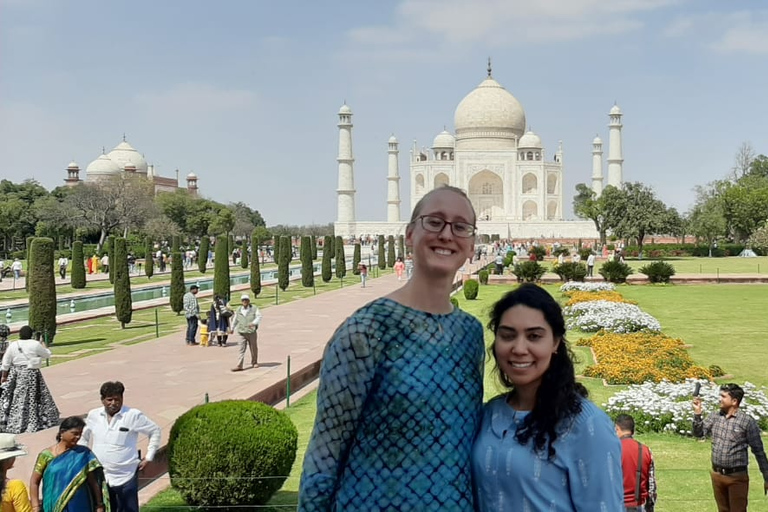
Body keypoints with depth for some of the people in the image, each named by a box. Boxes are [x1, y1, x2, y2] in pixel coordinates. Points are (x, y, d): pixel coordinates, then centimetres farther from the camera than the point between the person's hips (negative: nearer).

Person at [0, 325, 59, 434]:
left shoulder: (13, 345, -1)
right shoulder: (35, 344, -8)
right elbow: (47, 354, 6)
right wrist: (42, 344, 22)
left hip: (15, 375, 3)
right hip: (31, 375, -3)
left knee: (15, 399, 10)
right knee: (32, 399, 6)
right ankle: (33, 422, 12)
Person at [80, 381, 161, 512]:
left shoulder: (133, 415, -8)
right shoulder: (93, 415, 4)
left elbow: (155, 432, 1)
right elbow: (83, 437, 21)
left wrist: (148, 457, -2)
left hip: (126, 477, -3)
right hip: (99, 477, 3)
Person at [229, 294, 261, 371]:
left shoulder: (254, 308, -1)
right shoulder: (238, 310, 8)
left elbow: (259, 316, -9)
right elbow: (235, 320, 22)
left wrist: (254, 323, -27)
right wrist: (232, 328, 30)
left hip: (252, 332, -1)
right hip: (242, 333, 1)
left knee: (253, 348, 11)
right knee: (241, 349, -6)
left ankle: (254, 362, 30)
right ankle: (239, 366, -10)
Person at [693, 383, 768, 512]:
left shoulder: (747, 421, -12)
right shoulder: (715, 417, 3)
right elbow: (698, 433, 2)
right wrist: (697, 413, -12)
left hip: (737, 477, -5)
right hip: (717, 474, 5)